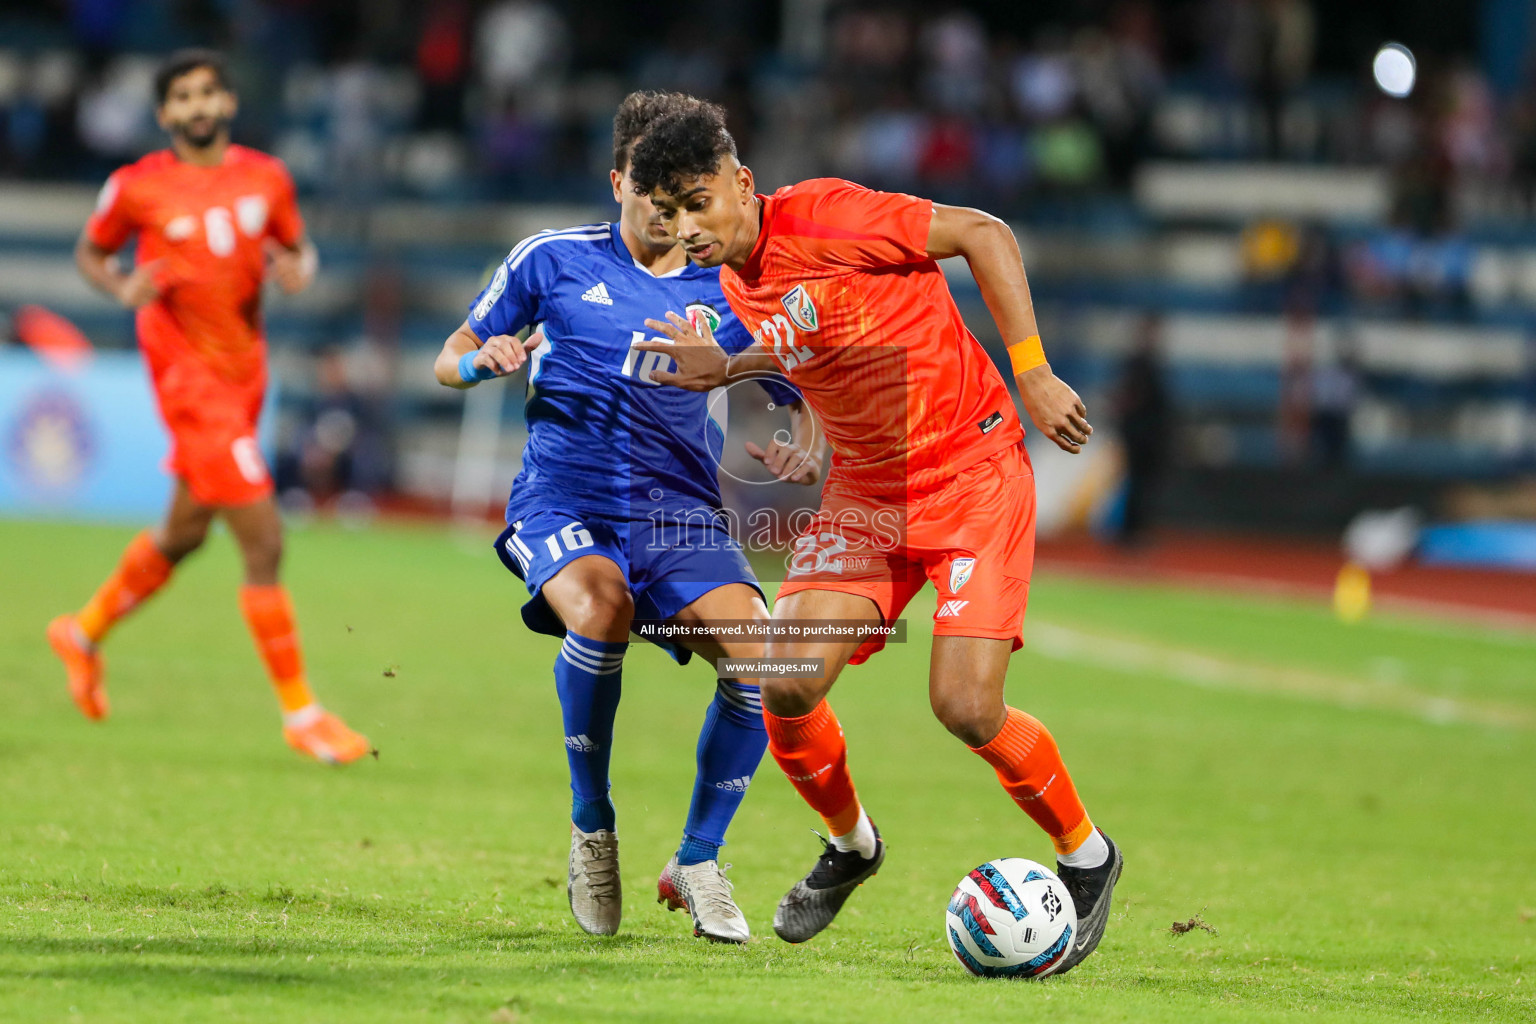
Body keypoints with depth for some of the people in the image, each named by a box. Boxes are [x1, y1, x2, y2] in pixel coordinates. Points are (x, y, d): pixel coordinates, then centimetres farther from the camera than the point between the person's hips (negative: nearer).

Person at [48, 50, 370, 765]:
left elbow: (297, 247, 16)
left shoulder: (266, 177, 4)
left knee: (184, 533, 22)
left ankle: (85, 632, 46)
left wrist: (298, 269, -8)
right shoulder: (137, 187, -7)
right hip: (189, 376, -6)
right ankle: (300, 714, -4)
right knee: (264, 543, -12)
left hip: (245, 371, 6)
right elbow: (90, 252, 8)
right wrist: (124, 287, -14)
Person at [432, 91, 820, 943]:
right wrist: (486, 360, -11)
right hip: (564, 499, -2)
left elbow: (808, 398, 17)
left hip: (679, 511, 2)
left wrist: (805, 455, -7)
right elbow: (450, 361, 13)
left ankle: (697, 862, -4)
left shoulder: (733, 292, 9)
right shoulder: (553, 262, 6)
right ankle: (590, 824, -12)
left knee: (763, 656, -25)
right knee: (600, 608, -37)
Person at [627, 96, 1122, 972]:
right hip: (866, 489, 7)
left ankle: (1086, 856, 10)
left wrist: (1032, 373, -22)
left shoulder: (823, 219, -21)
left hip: (972, 469, -7)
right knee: (787, 689, -9)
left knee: (967, 706, -17)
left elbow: (983, 234, -19)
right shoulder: (738, 281, 2)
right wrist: (728, 370, 13)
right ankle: (851, 844, 21)